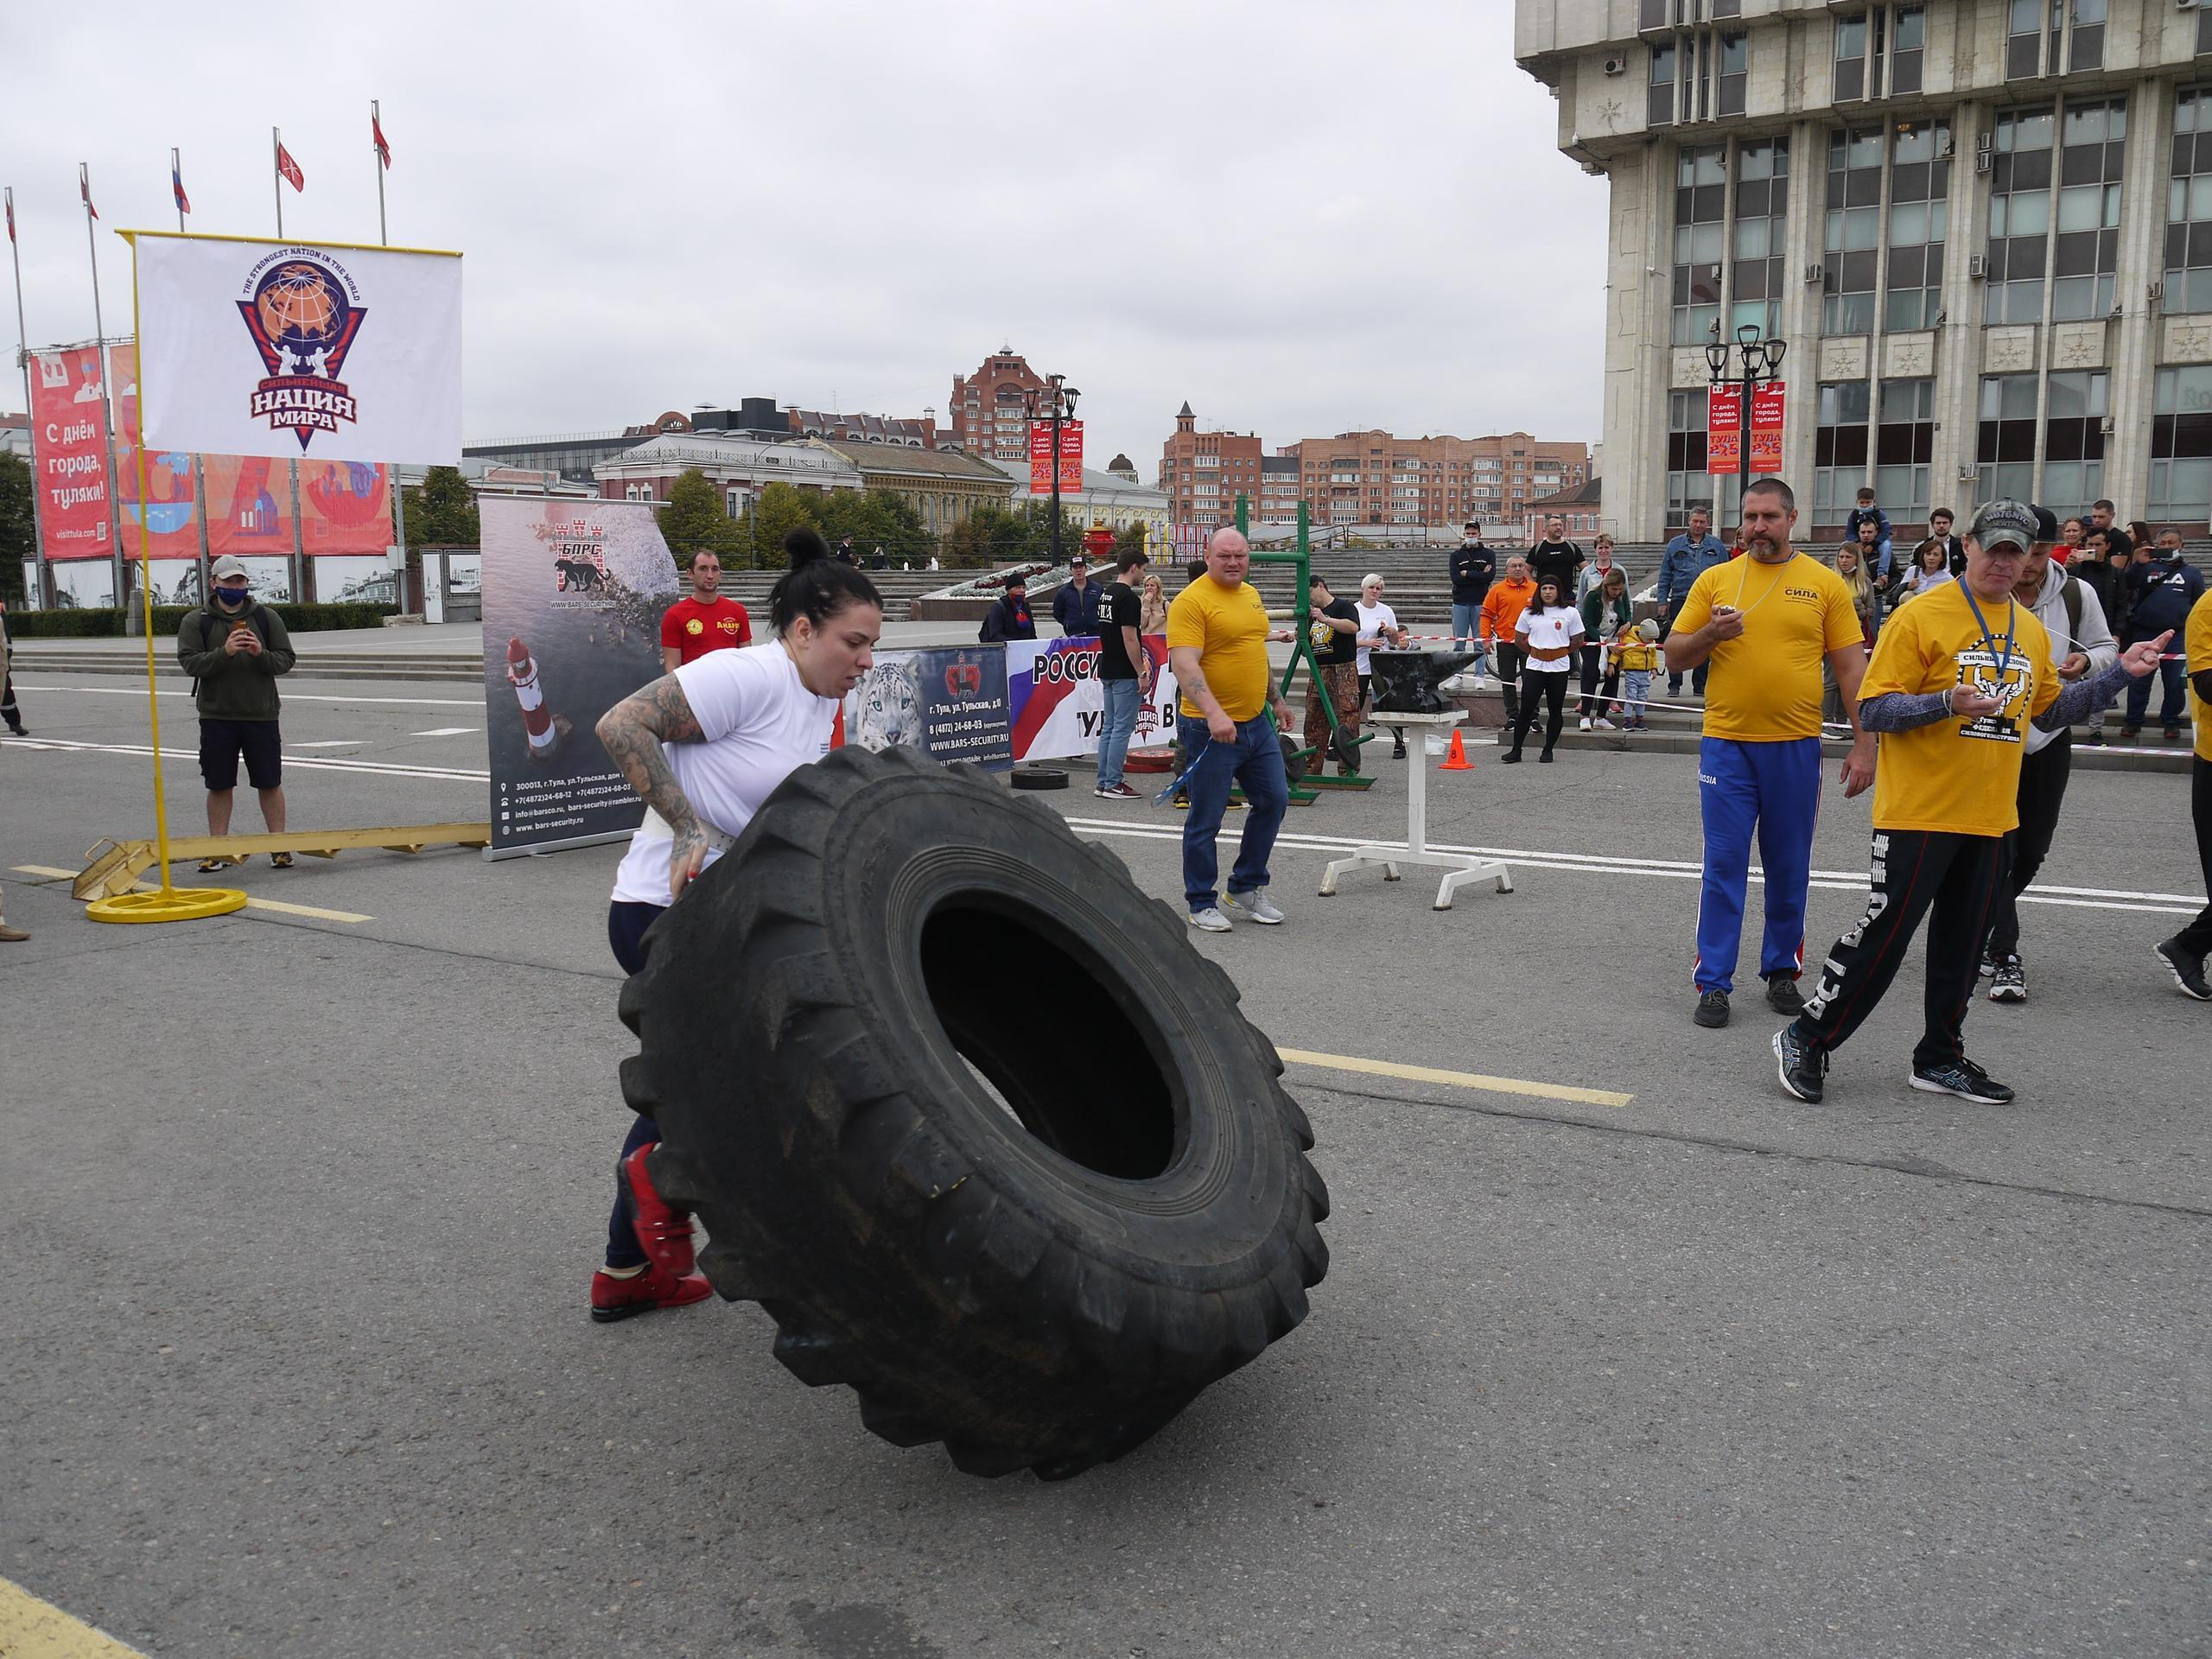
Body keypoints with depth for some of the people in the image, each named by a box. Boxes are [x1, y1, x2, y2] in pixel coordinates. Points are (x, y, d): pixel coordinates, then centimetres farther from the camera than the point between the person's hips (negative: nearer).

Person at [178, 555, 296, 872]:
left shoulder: (266, 617, 6)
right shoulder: (195, 622, 3)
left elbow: (286, 661, 3)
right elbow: (190, 663, -7)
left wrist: (260, 653, -16)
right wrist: (225, 652, -21)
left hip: (261, 715, 0)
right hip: (217, 716, 0)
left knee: (270, 783, 4)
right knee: (219, 786, 6)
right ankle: (219, 850, 14)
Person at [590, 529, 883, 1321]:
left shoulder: (819, 706, 11)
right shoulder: (748, 676, -17)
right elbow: (620, 726, -23)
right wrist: (687, 829, -26)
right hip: (667, 909, -10)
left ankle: (629, 1272, 35)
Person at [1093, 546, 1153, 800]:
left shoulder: (1105, 595, 13)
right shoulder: (1128, 598, -16)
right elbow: (1130, 638, -20)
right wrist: (1142, 673, -16)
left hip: (1107, 671, 9)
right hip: (1125, 674, -9)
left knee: (1109, 727, 12)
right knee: (1122, 728, -5)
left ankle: (1103, 783, 14)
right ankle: (1113, 784, -4)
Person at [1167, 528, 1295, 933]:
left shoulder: (1251, 595, 13)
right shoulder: (1192, 601, -14)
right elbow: (1184, 664, -24)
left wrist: (1276, 700, 28)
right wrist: (1214, 714, -34)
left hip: (1257, 722, 8)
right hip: (1211, 728, -8)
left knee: (1274, 801, 13)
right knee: (1206, 819, 0)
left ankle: (1246, 890, 26)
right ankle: (1202, 903, 13)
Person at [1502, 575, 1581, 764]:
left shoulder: (1570, 613, 1)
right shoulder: (1529, 613, 6)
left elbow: (1577, 641, 6)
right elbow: (1519, 639, 13)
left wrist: (1560, 653, 10)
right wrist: (1535, 652, 11)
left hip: (1559, 668, -1)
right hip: (1534, 667, 1)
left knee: (1555, 711, 6)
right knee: (1526, 709, -2)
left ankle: (1548, 751, 17)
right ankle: (1516, 750, 5)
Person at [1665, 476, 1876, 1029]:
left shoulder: (1825, 583, 3)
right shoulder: (1715, 580, 5)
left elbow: (1851, 668, 3)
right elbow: (1674, 657, 6)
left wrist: (1863, 744, -2)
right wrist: (1710, 634, -14)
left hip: (1796, 749, 0)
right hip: (1727, 746, 0)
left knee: (1789, 868, 10)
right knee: (1724, 866, -1)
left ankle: (1781, 972, 24)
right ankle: (1713, 983, 5)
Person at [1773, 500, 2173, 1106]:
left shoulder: (2032, 631, 13)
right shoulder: (1921, 616, -9)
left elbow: (2048, 711, 24)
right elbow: (1873, 709, -13)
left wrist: (2119, 673, 14)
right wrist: (1947, 702, -27)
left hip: (1989, 819, 7)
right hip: (1920, 813, -6)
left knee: (1962, 946, 12)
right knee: (1884, 935, -6)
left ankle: (1941, 1059, 25)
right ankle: (1806, 1039, 7)